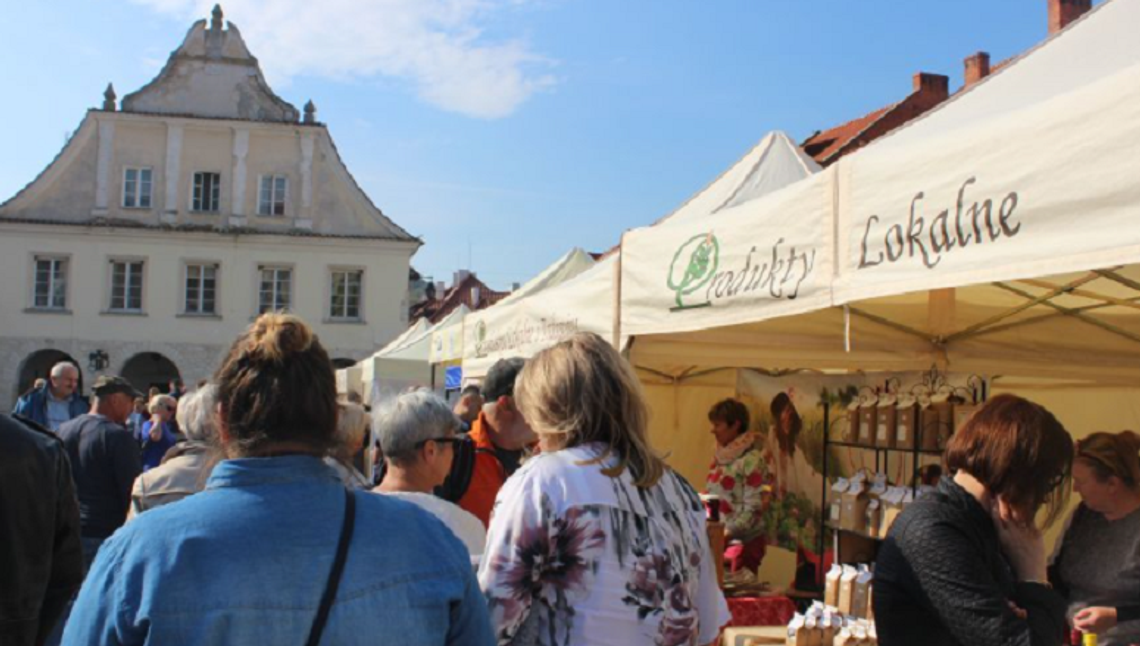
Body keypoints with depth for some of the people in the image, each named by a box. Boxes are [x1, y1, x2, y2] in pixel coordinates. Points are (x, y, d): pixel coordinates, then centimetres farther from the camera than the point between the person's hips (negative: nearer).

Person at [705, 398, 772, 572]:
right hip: (717, 539, 7)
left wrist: (726, 534, -22)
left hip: (743, 542, -7)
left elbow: (754, 509, -18)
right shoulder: (720, 457, 8)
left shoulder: (751, 460, -14)